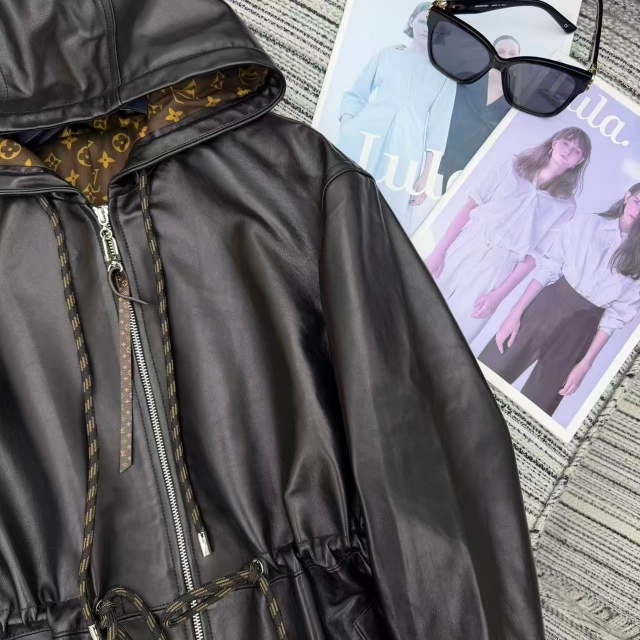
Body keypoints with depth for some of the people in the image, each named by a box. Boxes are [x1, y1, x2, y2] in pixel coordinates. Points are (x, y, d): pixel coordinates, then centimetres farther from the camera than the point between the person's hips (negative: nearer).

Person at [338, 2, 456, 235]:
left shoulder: (444, 74, 11)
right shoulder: (387, 54, 15)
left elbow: (439, 128, 6)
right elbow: (355, 94, 14)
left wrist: (426, 176, -1)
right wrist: (346, 124, -5)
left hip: (402, 158, -1)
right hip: (359, 145, 1)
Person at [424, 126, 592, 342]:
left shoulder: (565, 205, 1)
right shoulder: (511, 167, 4)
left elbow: (534, 255, -2)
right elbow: (470, 207, 0)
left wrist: (498, 295, -9)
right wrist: (439, 250, -7)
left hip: (494, 272, -1)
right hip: (462, 249, 1)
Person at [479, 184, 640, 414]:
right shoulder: (585, 224, -1)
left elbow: (617, 315, -1)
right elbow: (548, 268, -3)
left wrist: (586, 363, -4)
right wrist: (516, 312, -9)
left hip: (582, 328, 0)